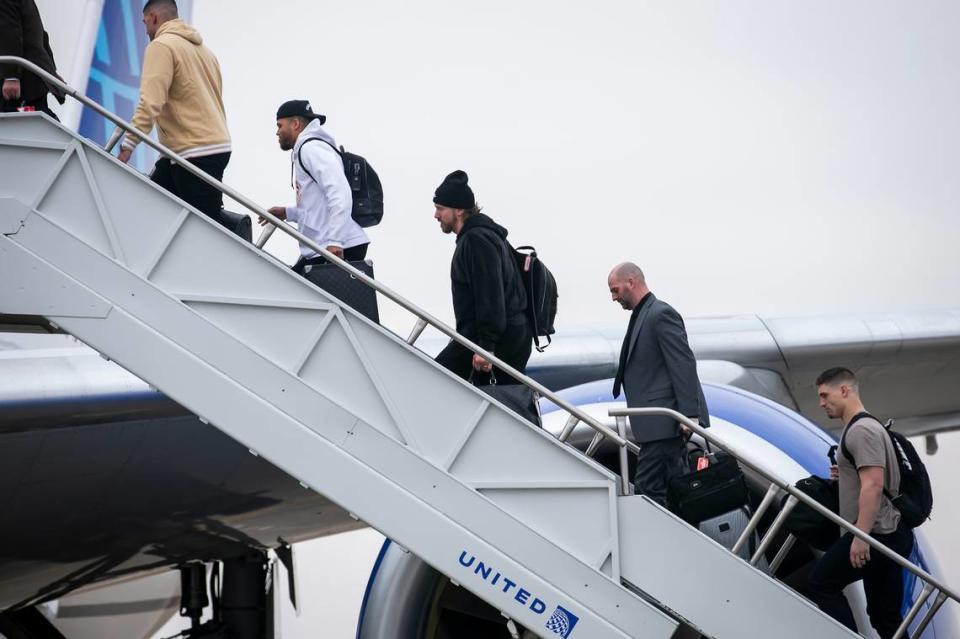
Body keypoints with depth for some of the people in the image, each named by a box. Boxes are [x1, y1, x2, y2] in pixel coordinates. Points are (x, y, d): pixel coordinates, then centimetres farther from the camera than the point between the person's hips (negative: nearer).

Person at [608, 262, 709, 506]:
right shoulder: (642, 316, 19)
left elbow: (684, 364, -17)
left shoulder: (661, 314, -11)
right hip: (659, 422, 10)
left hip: (664, 421, -10)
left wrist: (689, 414, -22)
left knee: (647, 488, -12)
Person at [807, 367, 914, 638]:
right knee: (887, 617, 9)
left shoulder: (862, 430, -12)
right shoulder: (864, 427, 21)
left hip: (875, 533, -10)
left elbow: (873, 485, -22)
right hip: (892, 534, 10)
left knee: (822, 583, -5)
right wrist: (845, 475, 15)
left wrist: (861, 536, -25)